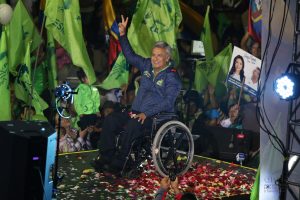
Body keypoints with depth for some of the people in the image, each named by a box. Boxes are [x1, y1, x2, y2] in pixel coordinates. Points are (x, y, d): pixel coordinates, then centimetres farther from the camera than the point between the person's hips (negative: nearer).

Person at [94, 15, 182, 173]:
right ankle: (106, 157, -14)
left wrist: (147, 114, -26)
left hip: (157, 117, -7)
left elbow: (168, 102, -18)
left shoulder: (171, 77, -8)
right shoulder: (147, 65, 12)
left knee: (132, 125, -35)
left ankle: (119, 163, -27)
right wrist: (123, 35, 13)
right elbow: (130, 55, 22)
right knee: (110, 120, -15)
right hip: (137, 112, 7)